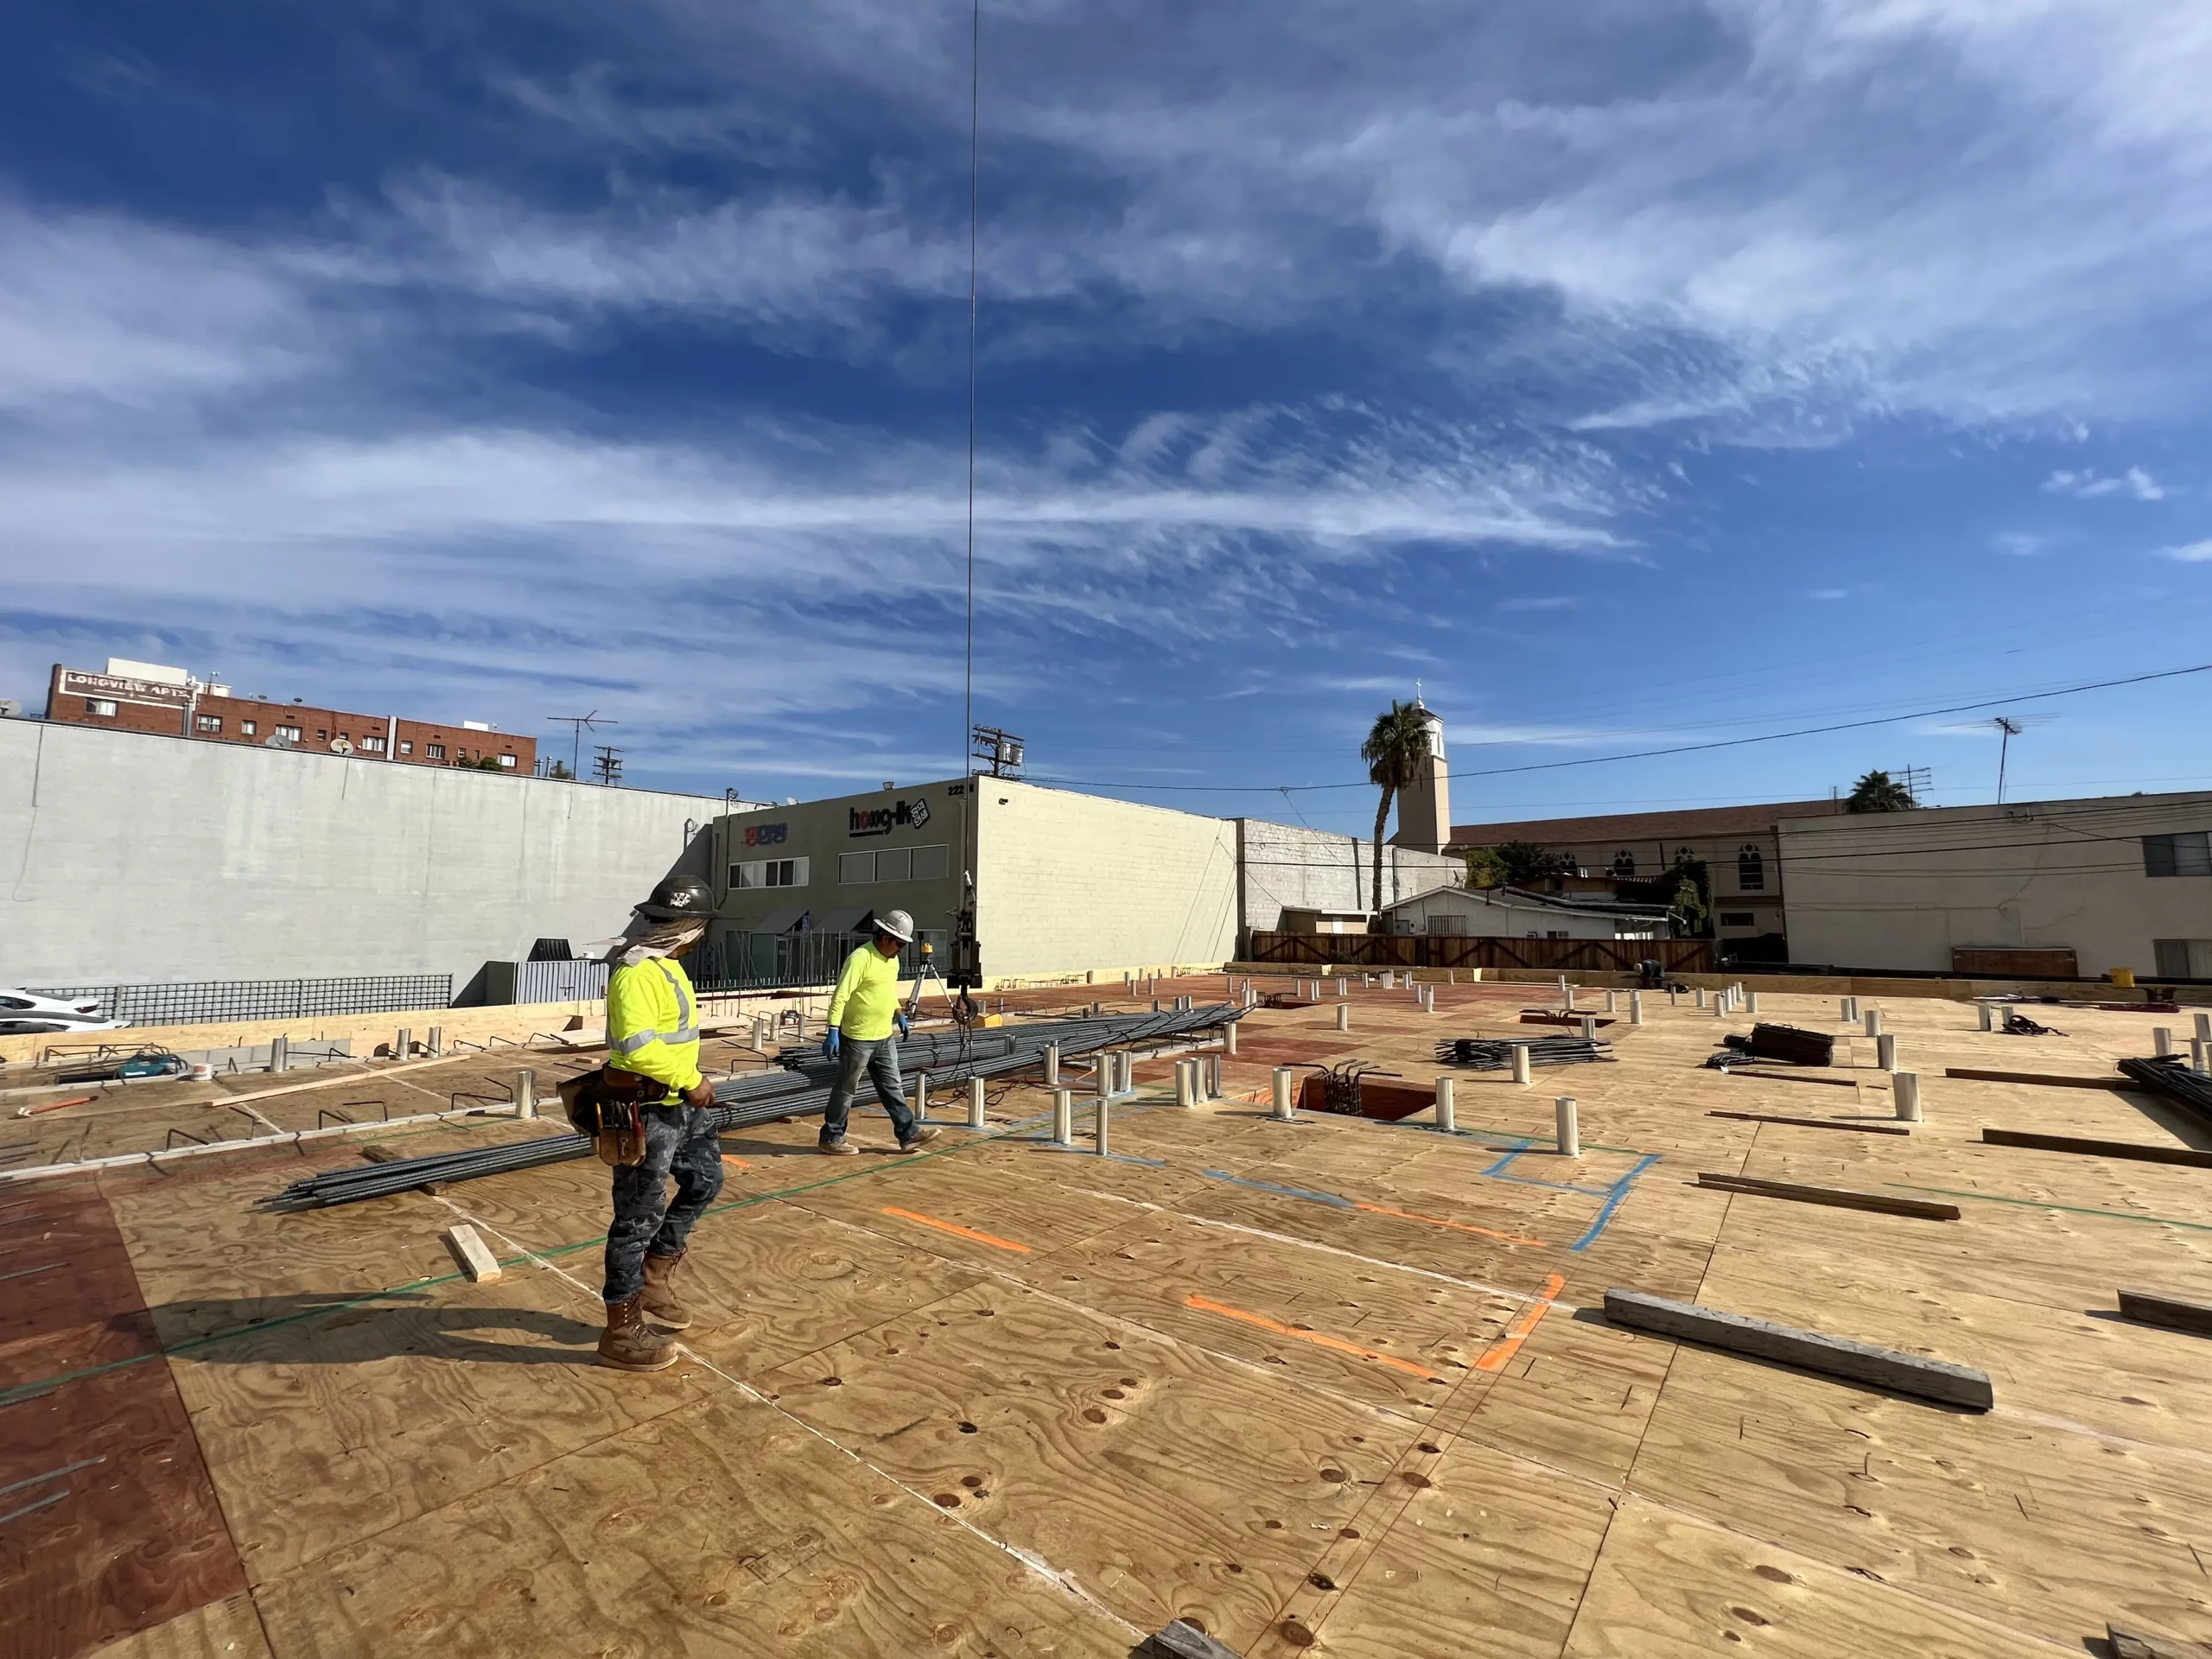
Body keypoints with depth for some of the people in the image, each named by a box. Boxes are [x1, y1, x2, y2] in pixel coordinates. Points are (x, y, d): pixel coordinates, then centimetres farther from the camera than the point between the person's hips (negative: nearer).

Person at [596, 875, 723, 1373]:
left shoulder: (664, 963, 9)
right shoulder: (636, 971, -24)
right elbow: (637, 1046, -32)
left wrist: (688, 1081, 14)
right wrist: (690, 1082, -23)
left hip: (678, 1104, 10)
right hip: (646, 1112, -10)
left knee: (705, 1180, 21)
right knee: (639, 1217, 3)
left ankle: (654, 1276, 36)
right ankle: (622, 1332, 20)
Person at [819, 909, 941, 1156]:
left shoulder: (892, 960, 8)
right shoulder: (860, 958, -20)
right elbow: (840, 996, -24)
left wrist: (899, 1015, 20)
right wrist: (833, 1031, -27)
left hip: (885, 1037, 8)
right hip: (858, 1038, -8)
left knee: (892, 1087, 11)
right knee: (846, 1090, 6)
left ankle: (908, 1133, 15)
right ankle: (831, 1138, 20)